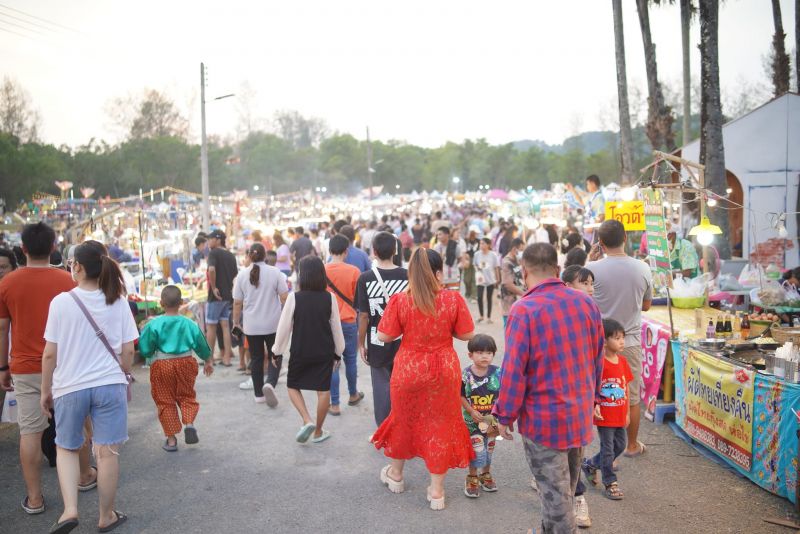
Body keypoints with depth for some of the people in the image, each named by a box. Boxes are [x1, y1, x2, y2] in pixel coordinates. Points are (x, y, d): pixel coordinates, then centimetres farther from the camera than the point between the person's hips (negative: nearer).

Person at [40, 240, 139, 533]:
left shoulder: (61, 302, -9)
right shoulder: (118, 302, -3)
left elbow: (50, 353, -5)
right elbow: (128, 350, -1)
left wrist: (46, 390, 7)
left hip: (70, 387, -1)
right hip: (110, 385, 1)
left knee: (66, 448, 19)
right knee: (107, 452, 8)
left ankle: (70, 509, 7)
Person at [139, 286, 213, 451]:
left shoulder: (153, 325, -10)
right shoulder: (189, 324, -2)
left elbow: (145, 349, -8)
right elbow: (202, 345, 9)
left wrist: (149, 357, 15)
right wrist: (208, 362, 25)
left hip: (161, 365, -2)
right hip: (185, 363, 2)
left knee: (165, 401, 9)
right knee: (187, 396, 17)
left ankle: (171, 439, 12)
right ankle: (189, 423, -8)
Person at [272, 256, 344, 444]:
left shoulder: (294, 297, -13)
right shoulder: (330, 298, -7)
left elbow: (284, 327, -8)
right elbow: (336, 328, 1)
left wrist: (277, 351, 6)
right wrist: (338, 353, 13)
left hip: (300, 352, -1)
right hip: (324, 353, 2)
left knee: (293, 386, 17)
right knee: (323, 390, 11)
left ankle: (307, 420, -2)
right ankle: (318, 431, 20)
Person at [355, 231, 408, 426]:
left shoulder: (365, 278, -10)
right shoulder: (406, 276, -7)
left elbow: (364, 316, -8)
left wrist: (361, 343, 3)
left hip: (377, 342, -1)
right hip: (403, 341, 1)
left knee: (382, 386, 11)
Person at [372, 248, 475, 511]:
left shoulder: (399, 300, -13)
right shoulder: (454, 299, -13)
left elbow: (384, 336, -8)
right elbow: (467, 335, -6)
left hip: (408, 370, 1)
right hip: (444, 371, 0)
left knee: (405, 420, 22)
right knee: (440, 425, 13)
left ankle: (395, 474, 43)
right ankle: (437, 491, 22)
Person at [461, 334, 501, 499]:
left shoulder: (497, 373, -10)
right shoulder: (465, 374, -14)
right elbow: (461, 396, -6)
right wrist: (471, 411, -17)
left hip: (492, 420, 2)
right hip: (472, 420, -2)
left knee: (489, 448, 17)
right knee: (477, 449, -6)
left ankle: (486, 474, 41)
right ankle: (472, 478, 18)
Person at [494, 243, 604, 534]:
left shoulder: (524, 309, -19)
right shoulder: (586, 302, -2)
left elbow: (514, 370, -19)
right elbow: (598, 358, 8)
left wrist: (505, 415, -6)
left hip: (543, 418, -6)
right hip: (581, 413, 6)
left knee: (555, 492, 6)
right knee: (566, 487, 22)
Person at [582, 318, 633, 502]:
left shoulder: (622, 361, 2)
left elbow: (627, 387, 10)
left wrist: (628, 412, 12)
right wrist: (594, 407, -23)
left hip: (620, 415, 7)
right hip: (605, 416, -7)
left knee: (620, 445, 17)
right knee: (608, 449, 4)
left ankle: (590, 465, 34)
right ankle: (610, 483, 19)